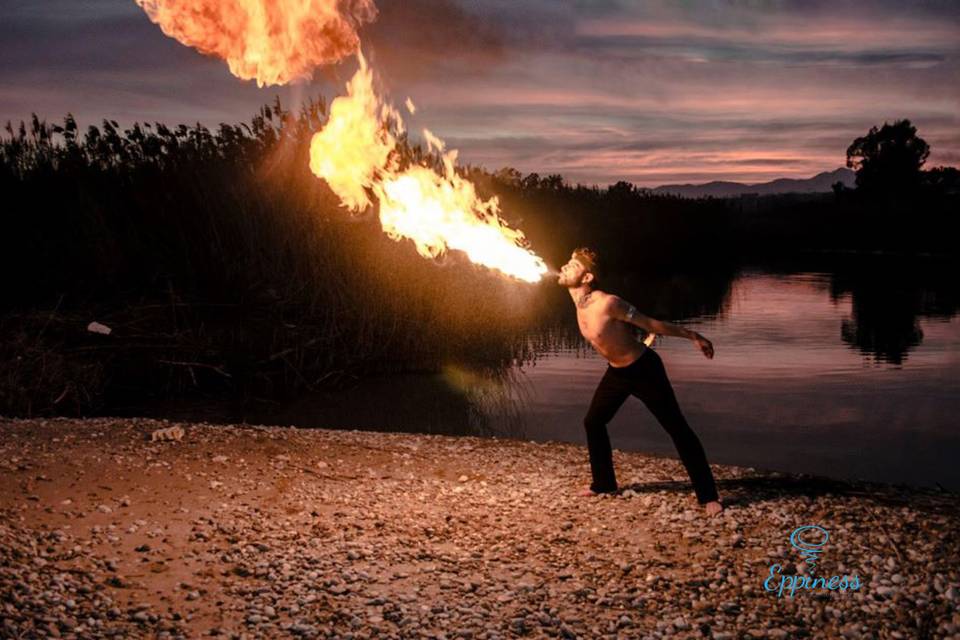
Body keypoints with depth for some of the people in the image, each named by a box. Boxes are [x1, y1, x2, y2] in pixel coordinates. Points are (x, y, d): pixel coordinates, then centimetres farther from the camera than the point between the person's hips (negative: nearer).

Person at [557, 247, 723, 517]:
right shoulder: (580, 306, -4)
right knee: (593, 422, 13)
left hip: (644, 369, -8)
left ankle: (708, 495, -1)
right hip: (616, 373, 9)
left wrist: (693, 336, -13)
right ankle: (604, 483, 29)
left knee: (677, 429, -5)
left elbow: (651, 323, -19)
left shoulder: (607, 303, -28)